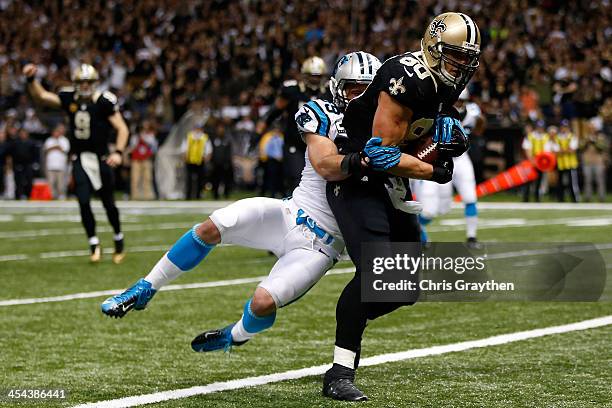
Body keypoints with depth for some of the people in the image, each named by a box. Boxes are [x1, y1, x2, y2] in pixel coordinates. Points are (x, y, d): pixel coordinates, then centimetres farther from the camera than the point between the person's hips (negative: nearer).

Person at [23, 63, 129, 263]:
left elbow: (122, 128, -11)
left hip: (100, 158, -3)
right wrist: (31, 79, -15)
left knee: (108, 203, 7)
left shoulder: (104, 101, -12)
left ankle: (119, 239, 28)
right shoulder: (69, 98, 1)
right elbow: (41, 96, 1)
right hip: (79, 159, 3)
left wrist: (118, 152, -23)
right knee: (84, 202, -6)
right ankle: (94, 244, 7)